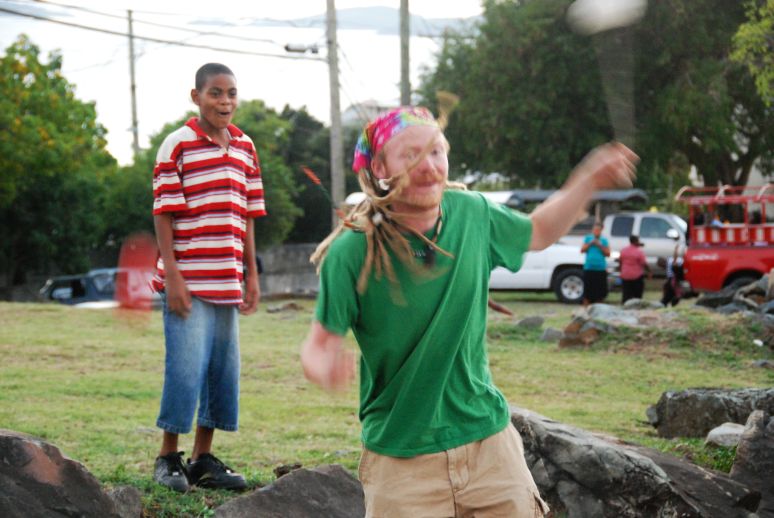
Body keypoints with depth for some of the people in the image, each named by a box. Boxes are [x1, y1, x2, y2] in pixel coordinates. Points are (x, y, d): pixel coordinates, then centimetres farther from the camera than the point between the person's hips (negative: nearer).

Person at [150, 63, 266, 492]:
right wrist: (172, 276, -14)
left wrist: (251, 275, 12)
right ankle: (168, 458, 6)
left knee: (224, 369, 9)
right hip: (188, 282, -6)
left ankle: (203, 458, 19)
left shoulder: (245, 147, 10)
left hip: (227, 282, 6)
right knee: (186, 368, -8)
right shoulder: (177, 145, -6)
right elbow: (163, 214, -8)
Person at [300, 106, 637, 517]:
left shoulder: (473, 214, -3)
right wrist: (325, 368, -34)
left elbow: (538, 232, 18)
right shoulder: (352, 251, -15)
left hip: (490, 440, 4)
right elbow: (320, 342, -11)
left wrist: (587, 182, 5)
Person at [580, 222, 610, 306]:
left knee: (600, 290, 0)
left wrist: (600, 246, -8)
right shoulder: (588, 238, 10)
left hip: (601, 268, 0)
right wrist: (590, 244, -5)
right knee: (587, 289, -2)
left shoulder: (604, 240, 8)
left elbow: (608, 253, 2)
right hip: (589, 268, 0)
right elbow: (582, 250, 5)